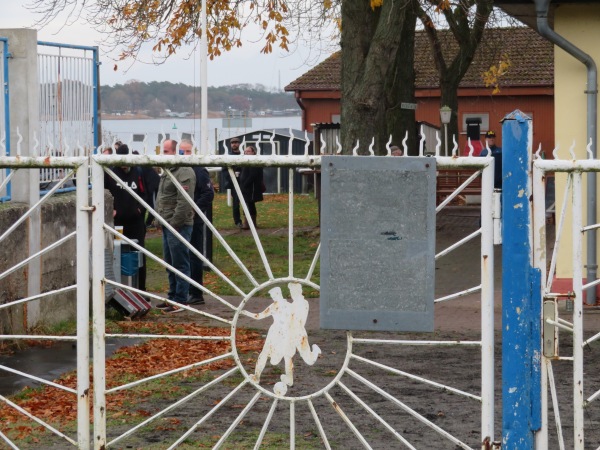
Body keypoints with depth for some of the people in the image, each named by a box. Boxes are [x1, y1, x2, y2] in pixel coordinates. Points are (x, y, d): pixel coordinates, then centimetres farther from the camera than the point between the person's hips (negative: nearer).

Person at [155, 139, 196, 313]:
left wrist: (175, 223, -20)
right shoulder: (168, 171, 17)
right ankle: (172, 297, 25)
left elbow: (184, 202, -21)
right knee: (170, 264, 17)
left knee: (180, 264, -5)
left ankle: (180, 301, -2)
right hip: (167, 225, 10)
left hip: (178, 226, -10)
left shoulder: (184, 172, -16)